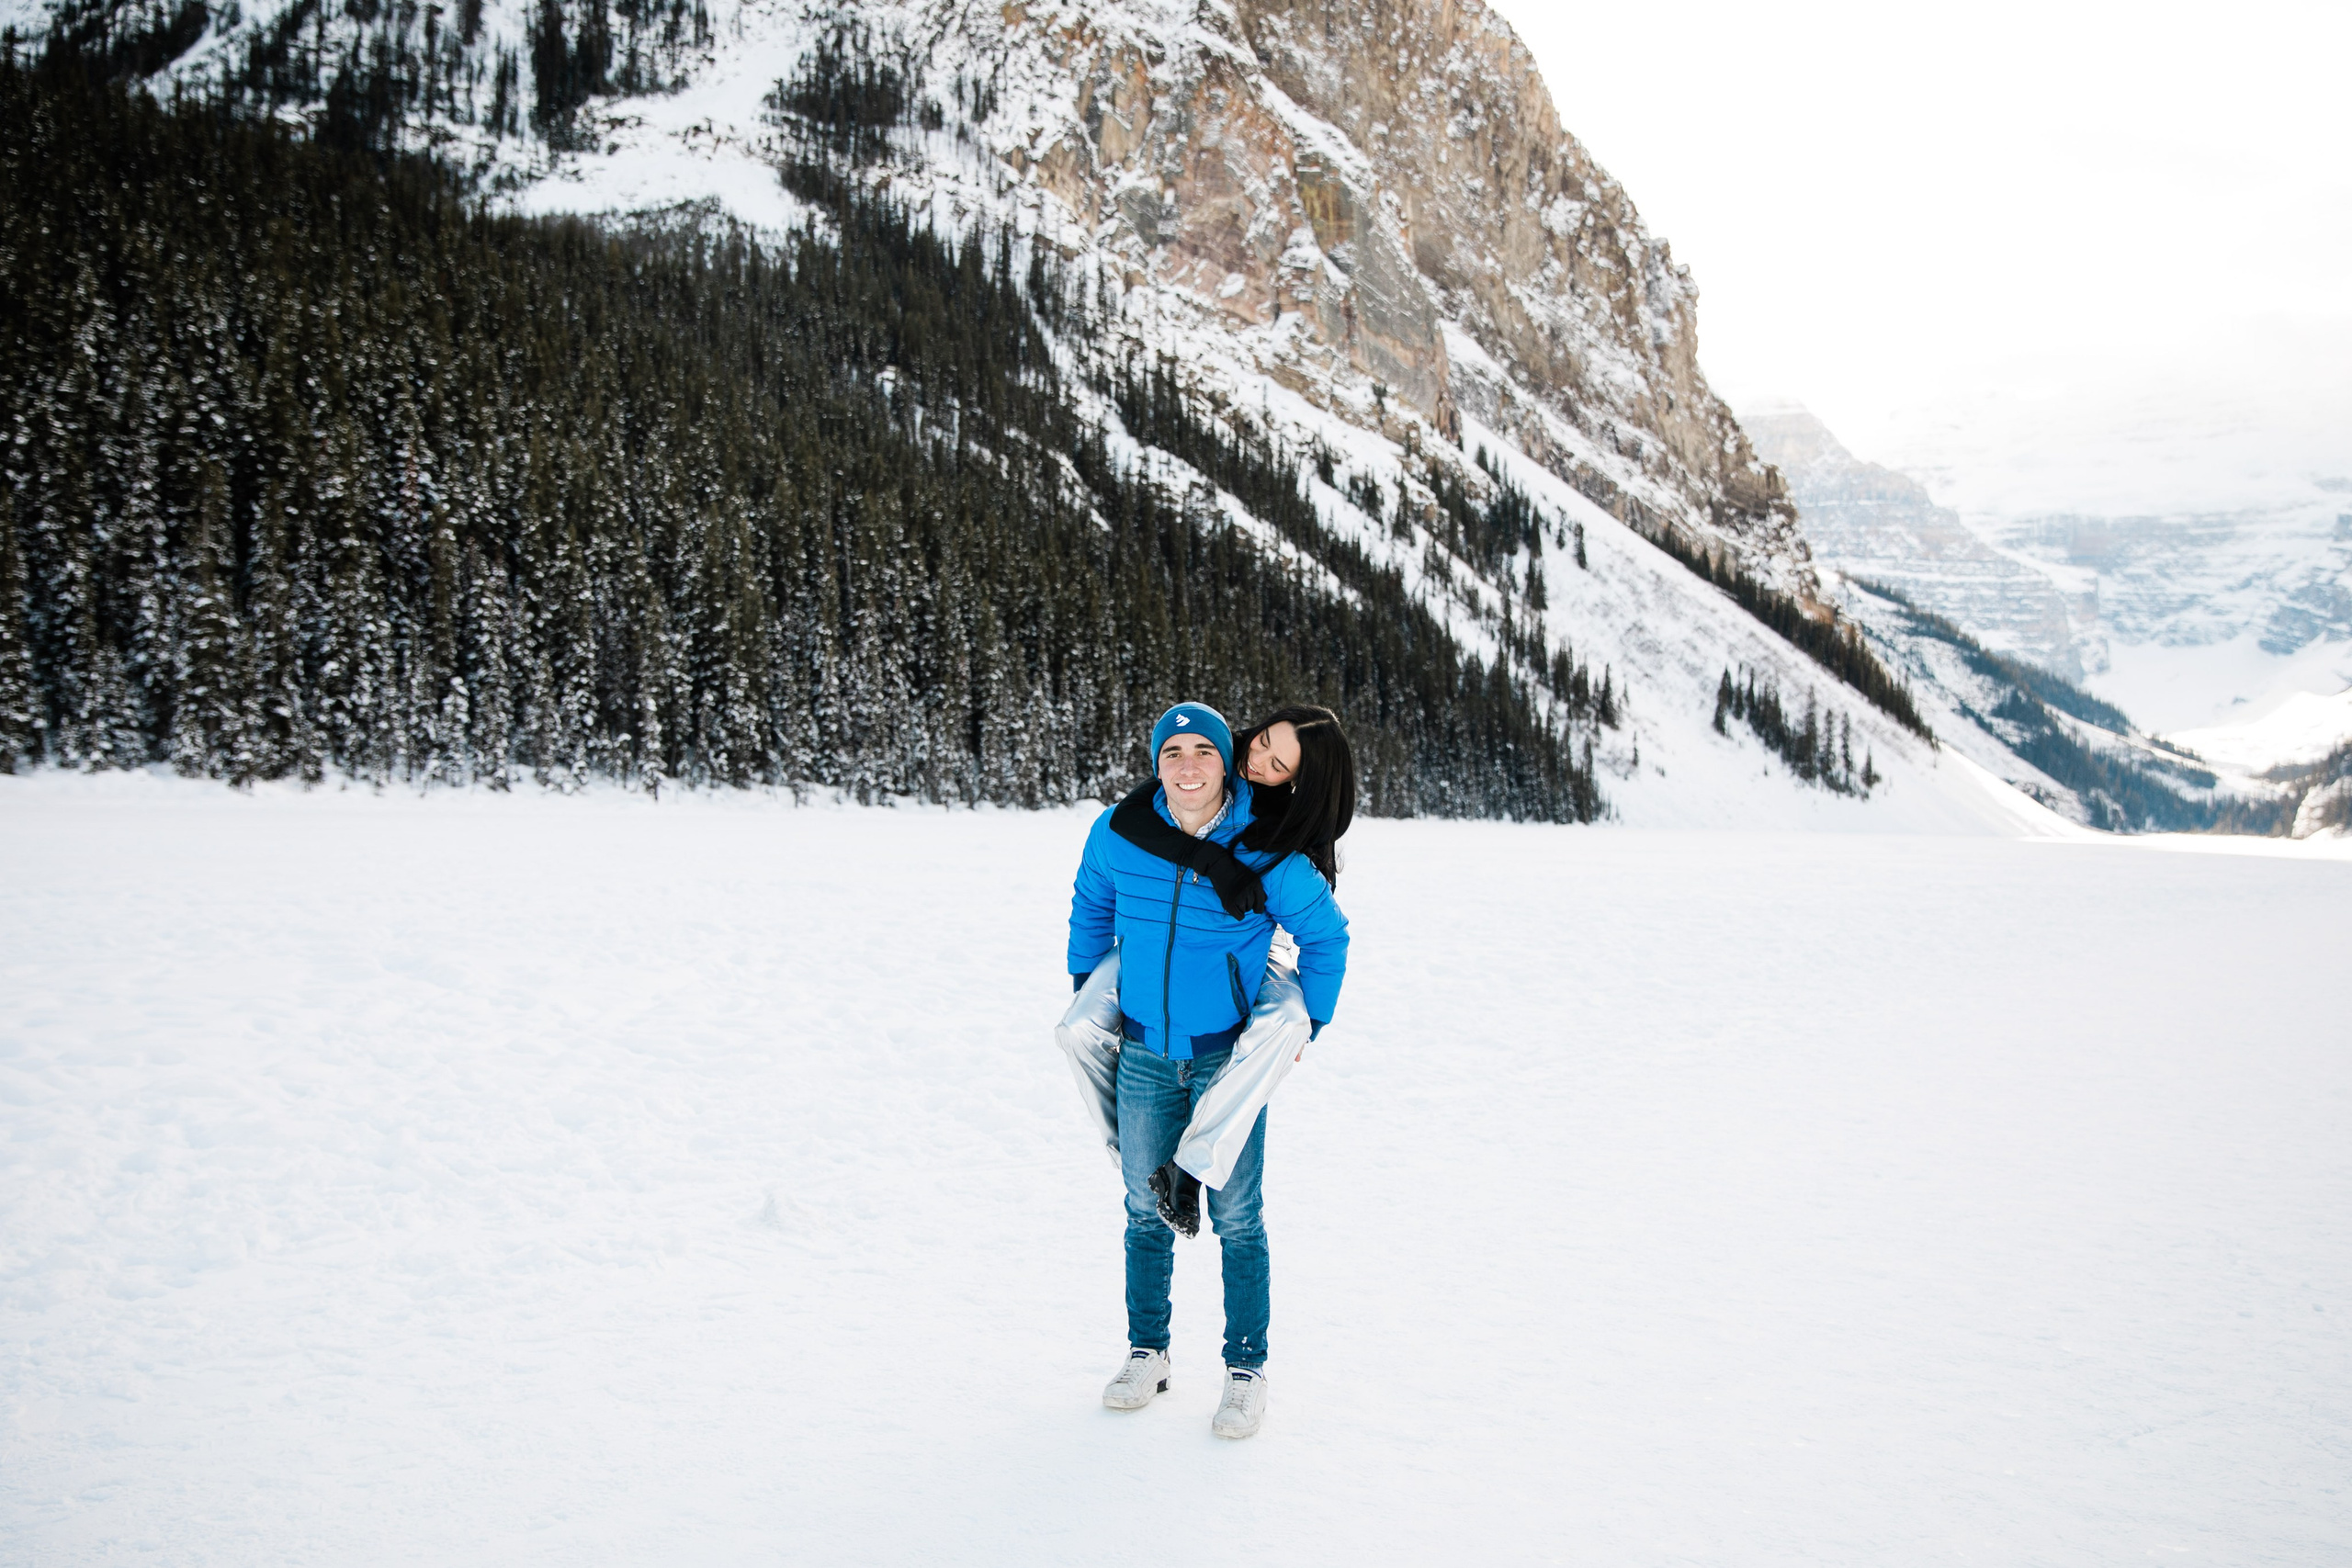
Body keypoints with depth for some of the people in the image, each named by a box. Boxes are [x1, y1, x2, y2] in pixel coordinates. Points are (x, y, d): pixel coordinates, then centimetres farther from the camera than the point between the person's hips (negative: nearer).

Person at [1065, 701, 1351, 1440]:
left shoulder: (1264, 852, -16)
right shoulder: (1117, 834, -8)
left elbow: (1325, 934, -1)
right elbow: (1091, 909, 13)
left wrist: (1308, 1023, 1)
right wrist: (1085, 991, 16)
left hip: (1230, 1055, -3)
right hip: (1143, 1054, 3)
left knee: (1236, 1219, 3)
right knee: (1146, 1212, 12)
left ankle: (1246, 1367, 17)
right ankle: (1147, 1352, 27)